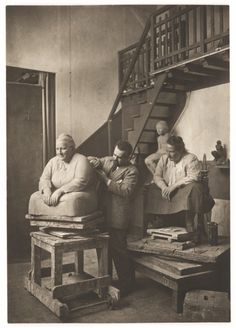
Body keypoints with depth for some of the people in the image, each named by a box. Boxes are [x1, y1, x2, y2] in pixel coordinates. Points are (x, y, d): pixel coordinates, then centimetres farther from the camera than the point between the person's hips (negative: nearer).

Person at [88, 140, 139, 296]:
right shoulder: (107, 161, 11)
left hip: (118, 217, -6)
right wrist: (95, 161, -5)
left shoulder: (132, 171, -7)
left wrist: (105, 178, -20)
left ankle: (126, 284, 18)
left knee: (118, 250, 1)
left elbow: (126, 191, -21)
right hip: (103, 213, 7)